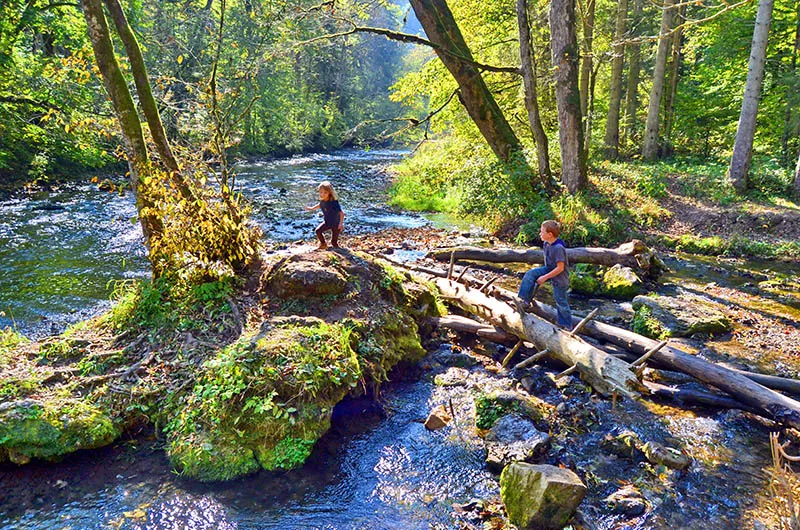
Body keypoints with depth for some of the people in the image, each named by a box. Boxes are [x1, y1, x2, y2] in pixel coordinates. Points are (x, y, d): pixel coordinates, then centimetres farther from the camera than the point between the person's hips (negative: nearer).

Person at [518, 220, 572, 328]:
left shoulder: (558, 248, -30)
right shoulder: (546, 244, -4)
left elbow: (560, 268, -28)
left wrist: (545, 277, -24)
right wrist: (544, 273, 18)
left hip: (560, 277, -8)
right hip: (549, 269, 8)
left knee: (561, 302, 4)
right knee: (530, 274, -8)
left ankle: (567, 326, 21)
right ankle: (524, 301, -1)